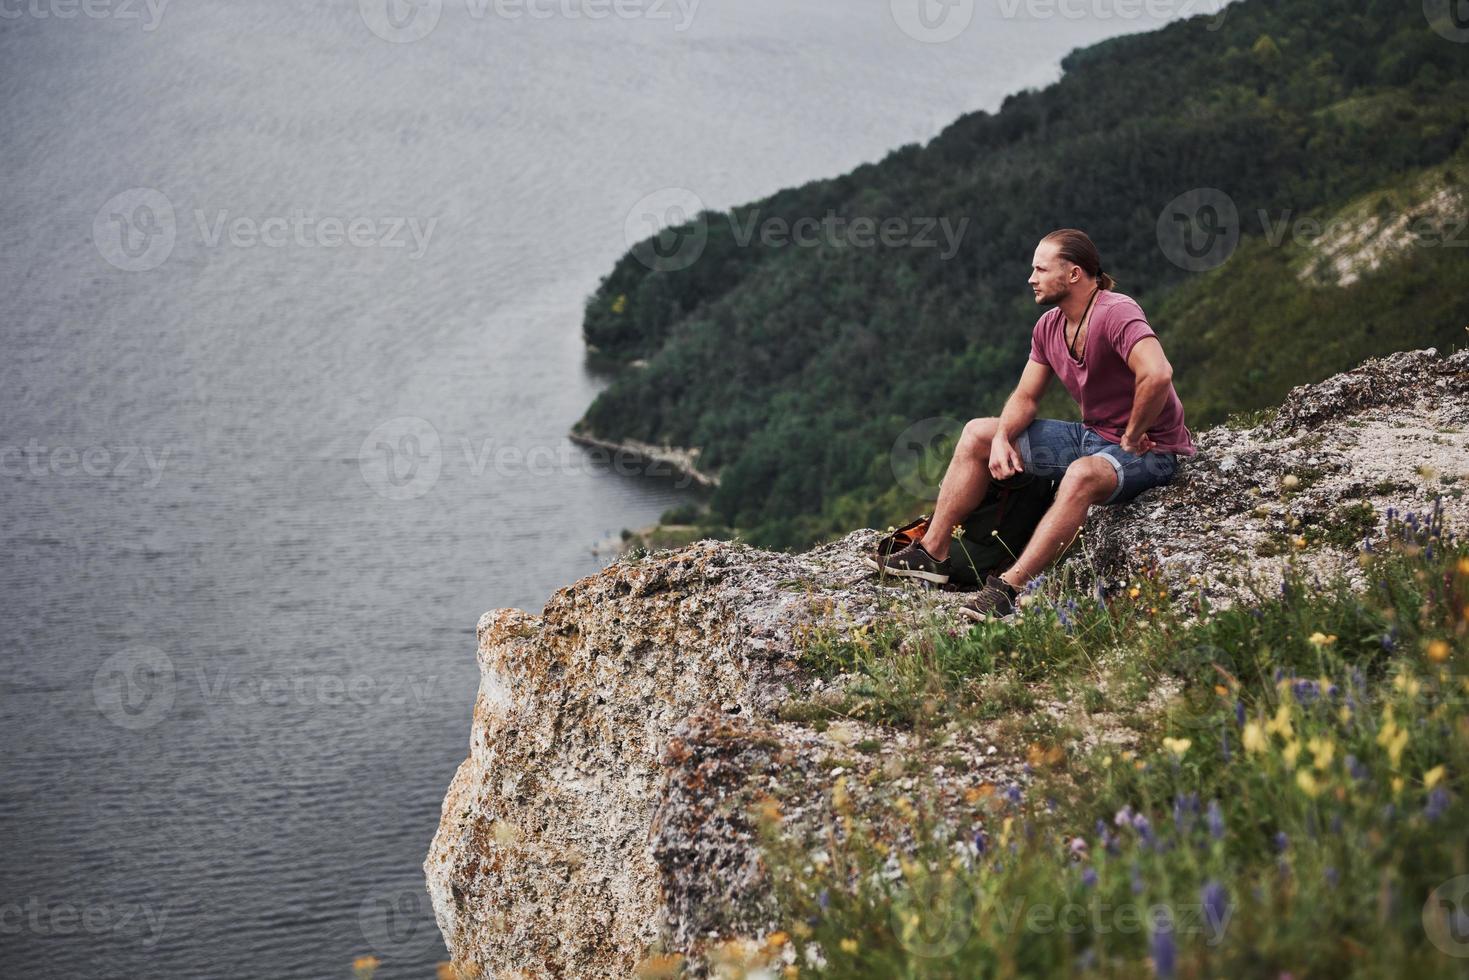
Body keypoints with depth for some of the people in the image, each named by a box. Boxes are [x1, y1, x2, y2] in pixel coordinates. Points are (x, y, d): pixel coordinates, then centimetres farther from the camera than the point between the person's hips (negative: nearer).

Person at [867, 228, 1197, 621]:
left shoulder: (1116, 313, -24)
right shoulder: (1048, 326, 4)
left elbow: (1157, 375, -39)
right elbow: (1024, 398, 8)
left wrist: (1132, 438, -27)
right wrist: (1002, 438, -12)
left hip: (1148, 452, -9)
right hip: (1091, 437, 9)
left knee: (1082, 474, -43)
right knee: (977, 433, 8)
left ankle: (1009, 588, -46)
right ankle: (933, 553, 5)